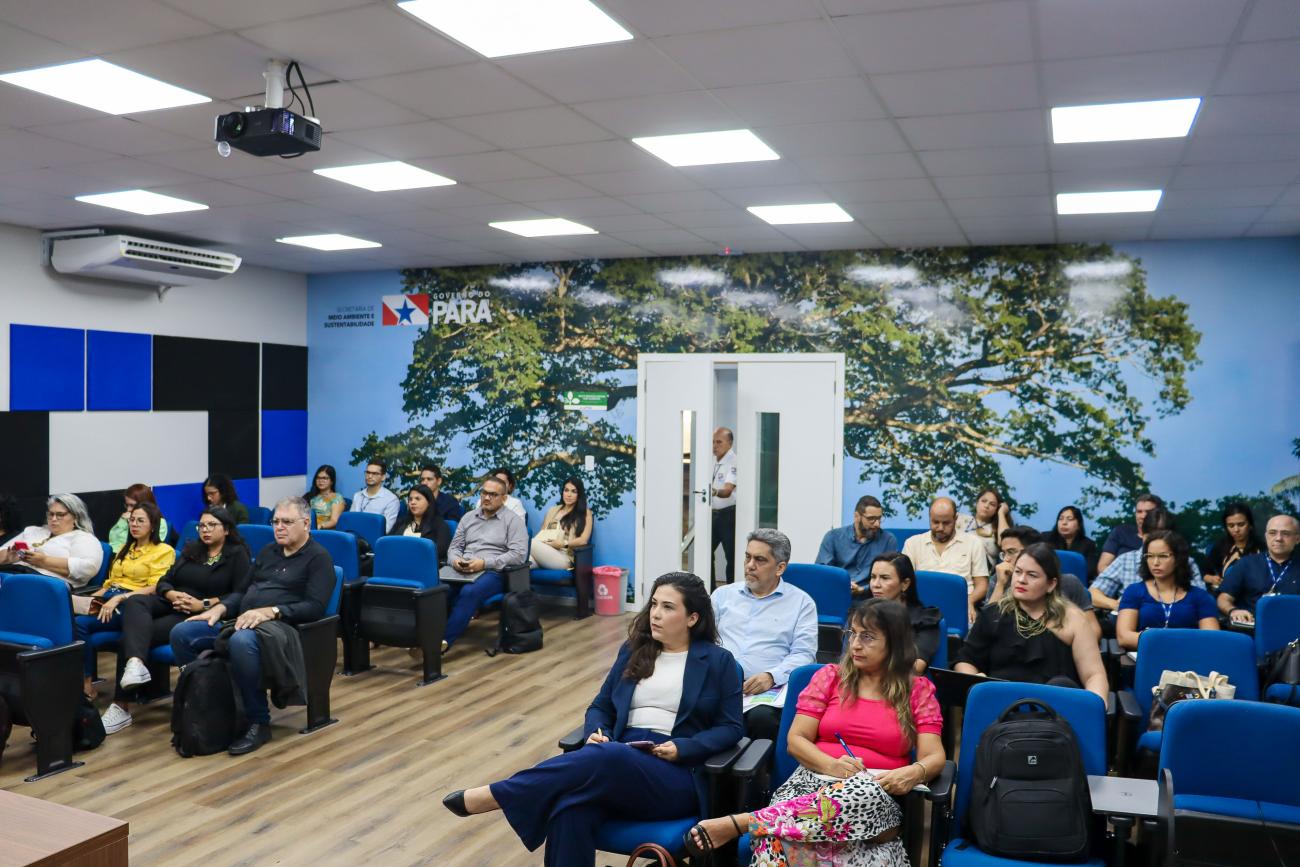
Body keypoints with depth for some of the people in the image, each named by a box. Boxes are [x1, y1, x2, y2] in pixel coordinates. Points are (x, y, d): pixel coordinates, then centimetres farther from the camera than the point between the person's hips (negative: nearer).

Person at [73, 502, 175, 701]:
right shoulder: (125, 548, 27)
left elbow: (155, 588, -9)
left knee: (79, 623, -28)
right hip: (109, 598, 6)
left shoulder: (164, 551, 3)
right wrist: (91, 598, 4)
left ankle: (87, 685, -20)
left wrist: (119, 598, -19)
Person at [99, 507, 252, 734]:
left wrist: (204, 604, -17)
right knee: (134, 601, -28)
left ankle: (121, 705, -21)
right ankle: (135, 664, -49)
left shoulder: (237, 555, 4)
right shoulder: (191, 549, 23)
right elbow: (163, 582, 16)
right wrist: (173, 595, -7)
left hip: (199, 615, -6)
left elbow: (239, 596, -8)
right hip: (170, 604, 6)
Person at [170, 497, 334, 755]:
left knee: (241, 642, -39)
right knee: (181, 633, -9)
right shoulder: (267, 552, 22)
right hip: (242, 622, 8)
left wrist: (269, 612, -24)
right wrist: (220, 608, 3)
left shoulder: (318, 557, -2)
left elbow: (315, 607, -13)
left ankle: (259, 723, -26)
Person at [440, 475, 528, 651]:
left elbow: (519, 554, -8)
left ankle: (445, 641, -40)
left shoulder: (513, 520, 3)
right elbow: (454, 546, 19)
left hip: (494, 572, -4)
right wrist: (455, 560, -7)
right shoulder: (468, 518, 21)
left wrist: (484, 563, -17)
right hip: (461, 570, 5)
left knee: (469, 592, -37)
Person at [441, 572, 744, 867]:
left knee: (604, 757, -36)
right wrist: (597, 733, -5)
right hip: (620, 764, 4)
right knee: (571, 808, -33)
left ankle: (492, 796, -26)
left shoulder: (718, 661, 5)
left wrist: (681, 748, -12)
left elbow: (731, 728, 4)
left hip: (676, 779, -3)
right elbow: (600, 707, 19)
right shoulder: (633, 650, 16)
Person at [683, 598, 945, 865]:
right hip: (814, 778, -1)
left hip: (879, 794, 1)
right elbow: (796, 740, 7)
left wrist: (913, 773, -23)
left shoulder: (918, 690, 11)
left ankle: (738, 823, -39)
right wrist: (832, 765, -14)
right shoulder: (830, 677, 13)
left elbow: (934, 757, 1)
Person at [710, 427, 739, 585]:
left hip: (728, 514, -8)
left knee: (731, 556, -3)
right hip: (712, 513, 8)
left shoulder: (733, 462, -15)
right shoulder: (712, 460, 9)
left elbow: (727, 491, -27)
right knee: (706, 553, 9)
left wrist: (715, 492, -47)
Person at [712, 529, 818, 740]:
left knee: (762, 717, -36)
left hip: (768, 690, -2)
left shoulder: (802, 602, 12)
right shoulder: (723, 594, 22)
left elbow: (804, 654, 3)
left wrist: (771, 677, -14)